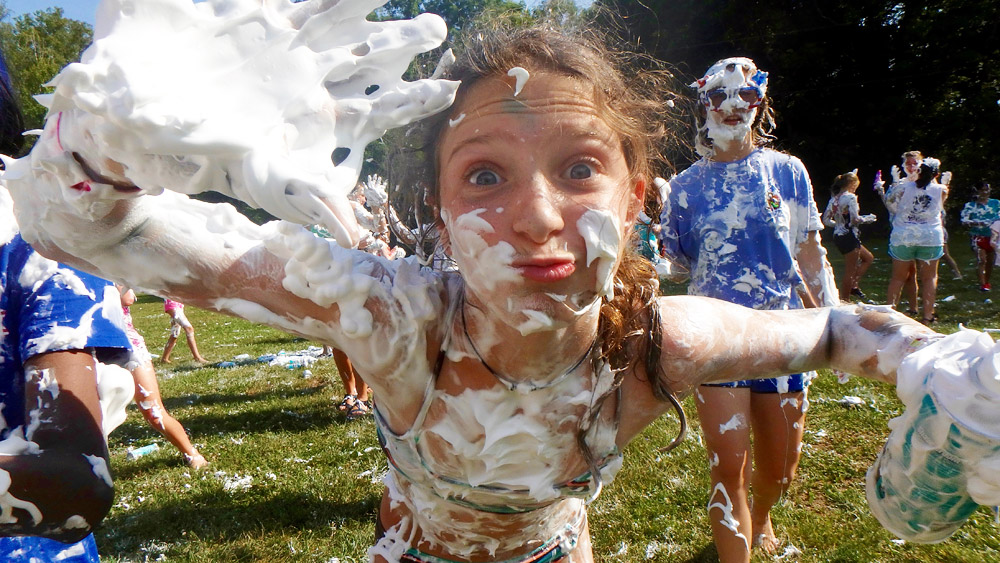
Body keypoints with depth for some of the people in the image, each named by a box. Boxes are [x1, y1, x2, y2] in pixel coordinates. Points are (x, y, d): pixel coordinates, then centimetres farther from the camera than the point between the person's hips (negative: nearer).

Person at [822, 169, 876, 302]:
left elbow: (826, 220, 9)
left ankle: (853, 286, 17)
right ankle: (845, 300, 6)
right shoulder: (850, 197, -13)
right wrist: (867, 219, -1)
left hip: (838, 236, 9)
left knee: (868, 257, 23)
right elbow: (855, 219, -19)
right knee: (850, 272, 1)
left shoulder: (834, 199, 10)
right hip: (849, 237, -9)